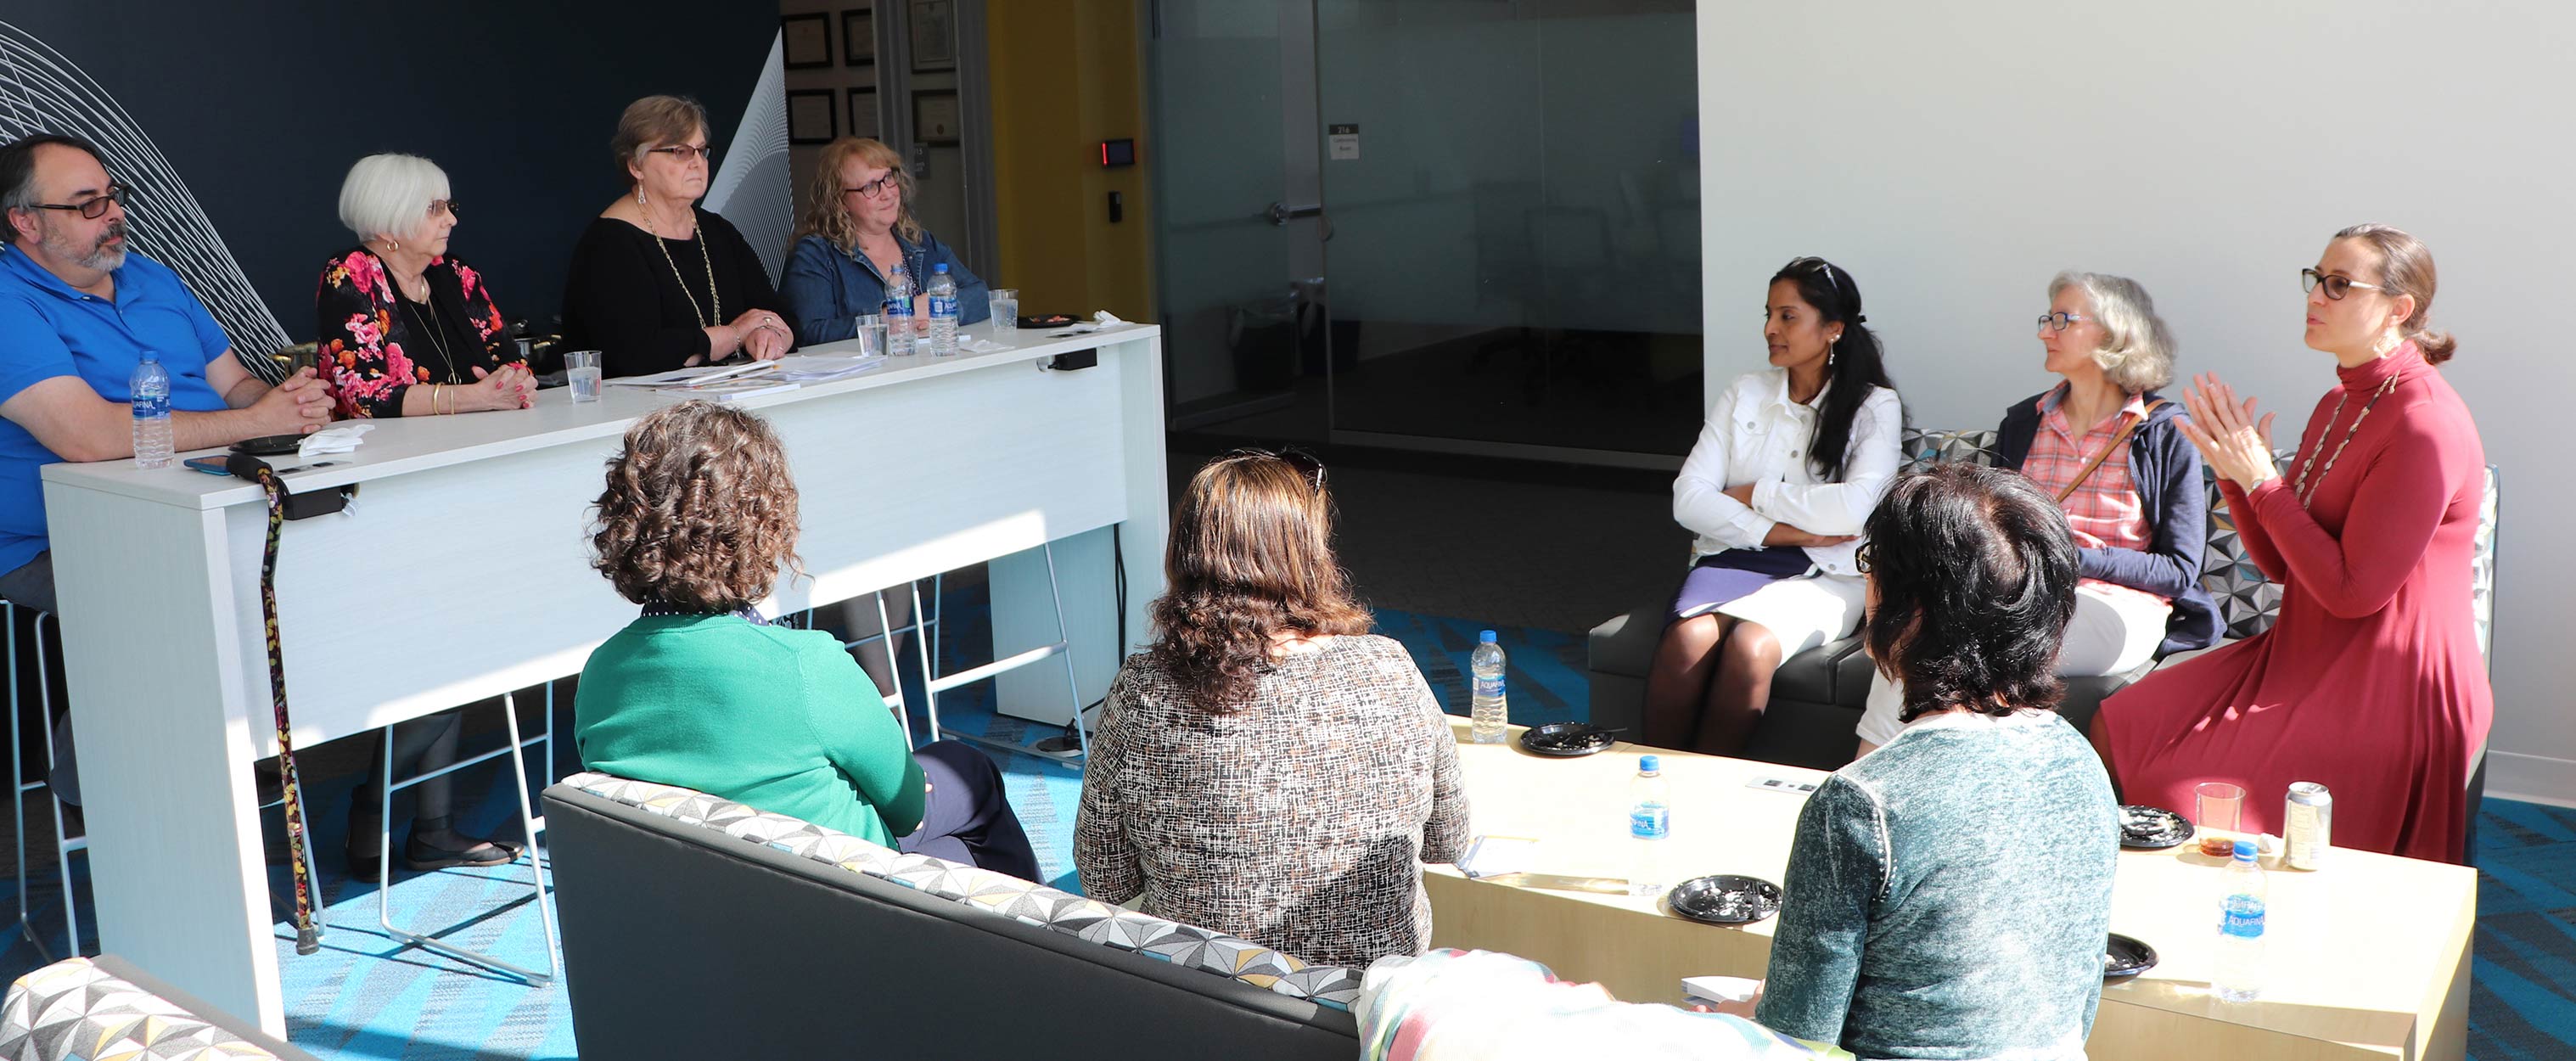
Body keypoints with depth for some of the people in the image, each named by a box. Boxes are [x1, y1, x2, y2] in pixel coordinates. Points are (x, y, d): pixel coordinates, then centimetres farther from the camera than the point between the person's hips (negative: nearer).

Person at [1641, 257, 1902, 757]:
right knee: (1689, 638, -32)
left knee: (1750, 645, -35)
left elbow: (1855, 508, -12)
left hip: (1822, 573, -2)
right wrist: (1779, 530, -7)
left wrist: (1754, 495, -4)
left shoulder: (1875, 407, 6)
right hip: (1734, 556, 3)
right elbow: (1689, 500, 4)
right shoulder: (1745, 393, 15)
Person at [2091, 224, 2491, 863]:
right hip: (2308, 655, 9)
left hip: (2389, 690, -9)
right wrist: (2234, 470, -3)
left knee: (2187, 799, -19)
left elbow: (2353, 590, -20)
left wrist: (2260, 478, -17)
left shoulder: (2425, 423, -18)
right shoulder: (2341, 403, 11)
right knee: (2118, 728, -2)